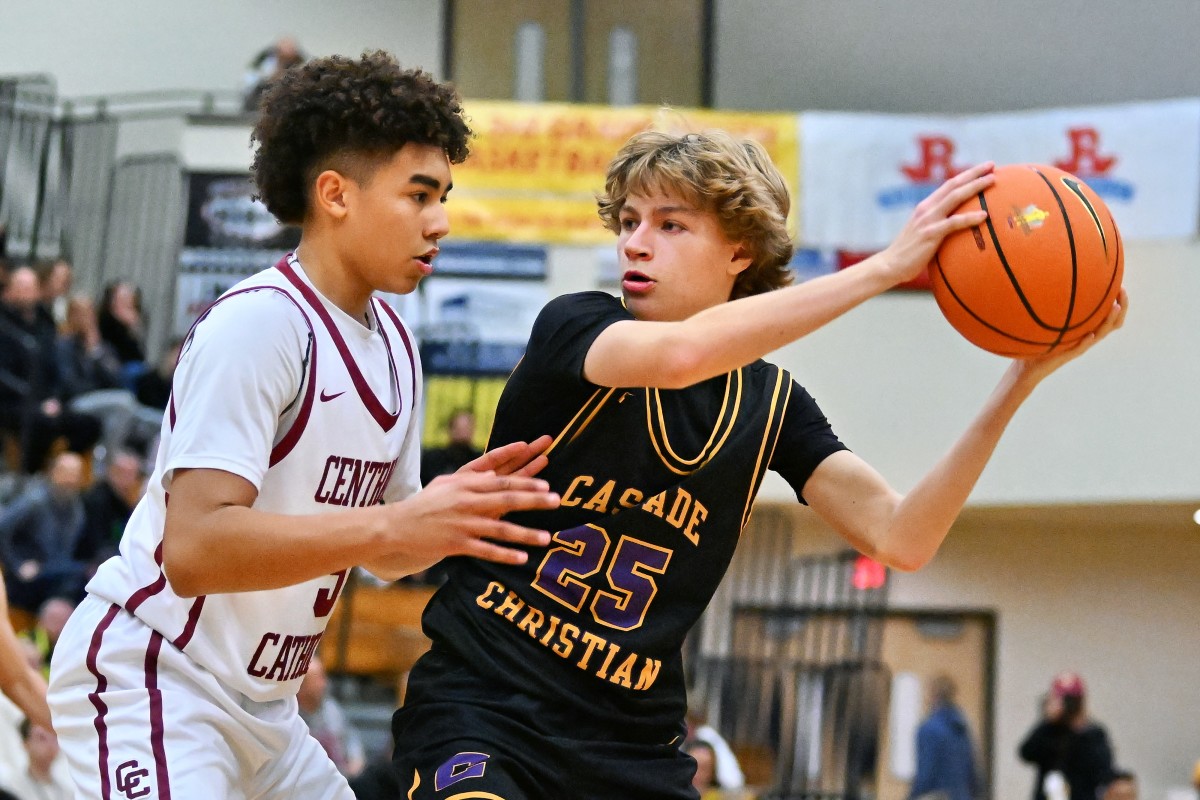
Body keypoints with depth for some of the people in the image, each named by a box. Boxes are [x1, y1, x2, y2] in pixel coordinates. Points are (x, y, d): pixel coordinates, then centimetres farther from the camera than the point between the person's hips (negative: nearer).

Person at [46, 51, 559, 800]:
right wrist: (394, 525, -36)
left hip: (260, 704, 10)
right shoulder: (257, 324, -19)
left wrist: (461, 505, -7)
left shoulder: (394, 342, 7)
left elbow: (385, 555, 14)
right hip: (151, 678, -9)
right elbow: (193, 548, -29)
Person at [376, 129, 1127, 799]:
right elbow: (677, 355, -29)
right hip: (481, 710, -5)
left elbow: (899, 537, -5)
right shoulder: (572, 328, -7)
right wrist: (885, 266, -29)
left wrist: (1022, 381, -15)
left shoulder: (771, 403, 6)